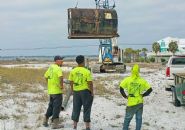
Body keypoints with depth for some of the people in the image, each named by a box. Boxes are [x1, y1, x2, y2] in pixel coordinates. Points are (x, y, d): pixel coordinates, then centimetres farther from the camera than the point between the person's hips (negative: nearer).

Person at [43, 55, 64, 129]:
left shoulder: (50, 67, 11)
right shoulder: (58, 68, -16)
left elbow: (46, 76, 22)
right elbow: (61, 77, -33)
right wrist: (62, 85, -20)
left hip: (51, 90, 9)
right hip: (57, 91, -9)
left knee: (51, 106, 20)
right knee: (57, 107, -1)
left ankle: (45, 121, 26)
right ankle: (55, 124, 3)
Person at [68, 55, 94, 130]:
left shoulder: (73, 71, 1)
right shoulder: (87, 71, -12)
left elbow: (71, 82, 5)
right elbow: (90, 83, -13)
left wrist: (72, 91, 16)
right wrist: (92, 92, -3)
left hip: (76, 91, 4)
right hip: (85, 91, -4)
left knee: (76, 108, 12)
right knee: (86, 109, 5)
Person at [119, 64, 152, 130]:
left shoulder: (127, 79, -8)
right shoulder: (142, 81, -4)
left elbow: (121, 88, -11)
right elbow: (150, 89, -3)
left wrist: (125, 96, 1)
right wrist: (143, 95, 7)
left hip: (131, 103, -1)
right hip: (140, 102, 2)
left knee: (127, 118, 13)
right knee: (139, 118, 14)